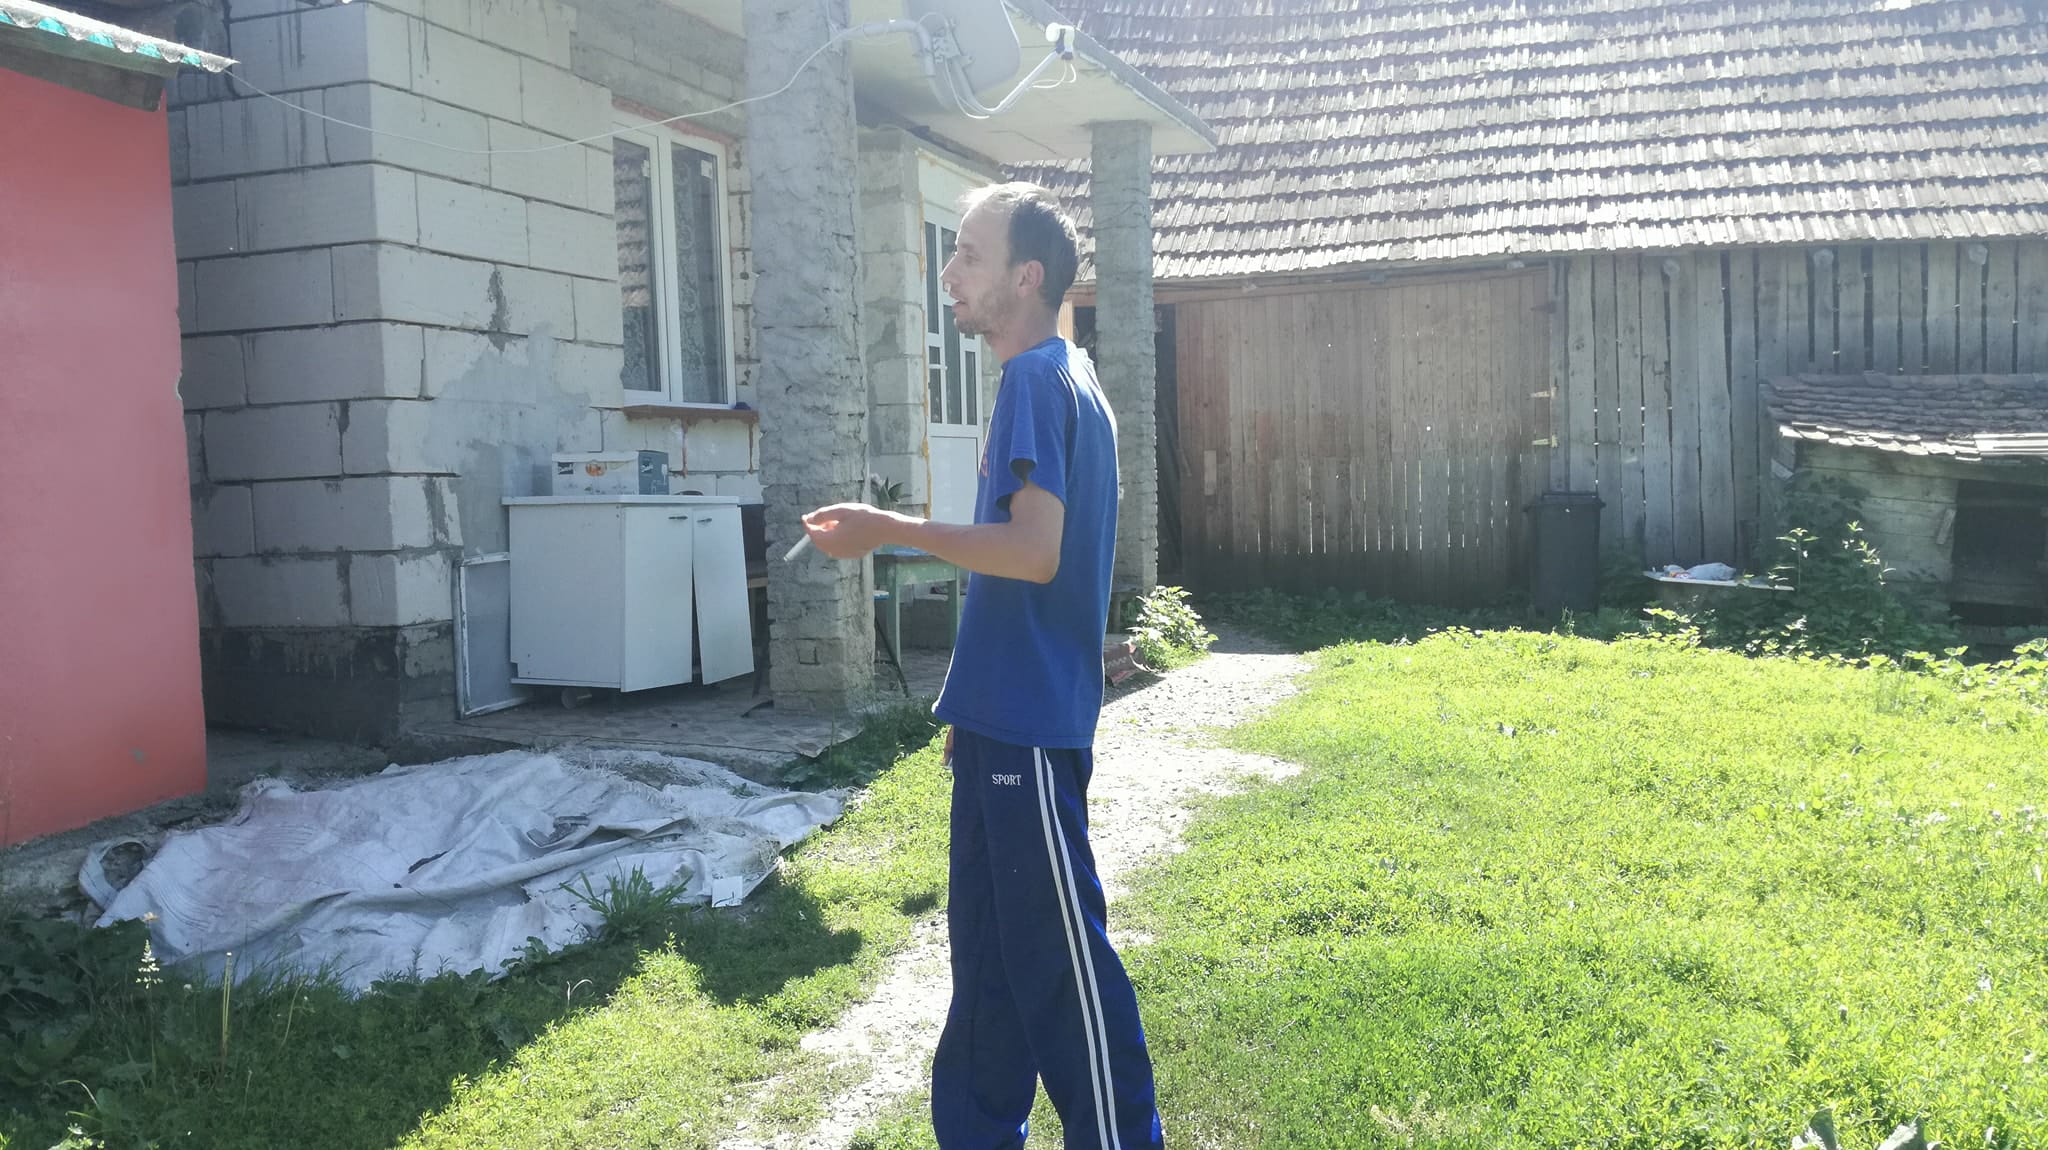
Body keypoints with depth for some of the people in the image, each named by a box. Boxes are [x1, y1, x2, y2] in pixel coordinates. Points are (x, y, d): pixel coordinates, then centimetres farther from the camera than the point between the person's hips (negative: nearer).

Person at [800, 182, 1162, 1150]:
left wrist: (892, 529, -16)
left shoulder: (1039, 379, -13)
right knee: (987, 938, 16)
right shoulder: (1063, 378, 17)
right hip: (1006, 719, 10)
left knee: (1059, 949, -1)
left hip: (1028, 728, -10)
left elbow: (1034, 551, -24)